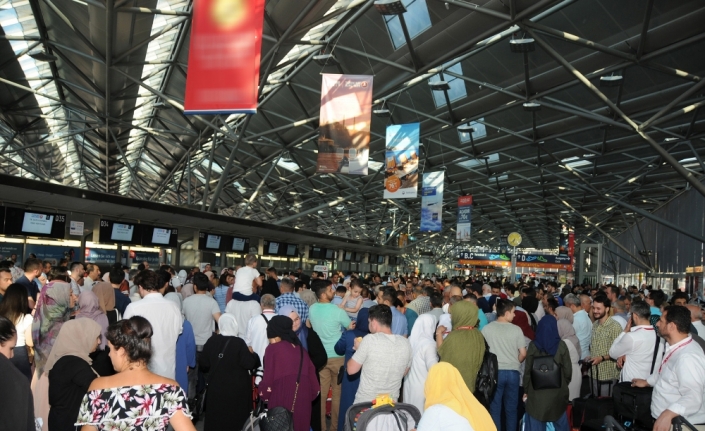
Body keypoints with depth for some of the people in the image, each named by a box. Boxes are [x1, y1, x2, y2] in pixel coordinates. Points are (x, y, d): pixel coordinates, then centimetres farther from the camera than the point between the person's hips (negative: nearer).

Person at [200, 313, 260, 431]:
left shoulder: (211, 341, -6)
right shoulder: (239, 343, -17)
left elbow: (203, 364, 2)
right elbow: (250, 363, -17)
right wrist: (254, 355, 3)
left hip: (216, 386, 4)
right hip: (236, 388, -3)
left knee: (215, 416, 15)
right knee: (235, 417, 11)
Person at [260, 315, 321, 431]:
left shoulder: (272, 348, 3)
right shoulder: (301, 349, 16)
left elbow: (268, 376, 0)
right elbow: (311, 372, 12)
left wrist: (264, 395, 13)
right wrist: (312, 393, 18)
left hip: (281, 396, -4)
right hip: (302, 397, 4)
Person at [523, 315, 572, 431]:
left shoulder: (533, 345, -8)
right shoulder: (561, 345, -7)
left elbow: (528, 370, -5)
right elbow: (568, 370, -3)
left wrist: (526, 390, 7)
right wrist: (564, 385, 15)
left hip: (537, 392, -1)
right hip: (558, 391, 1)